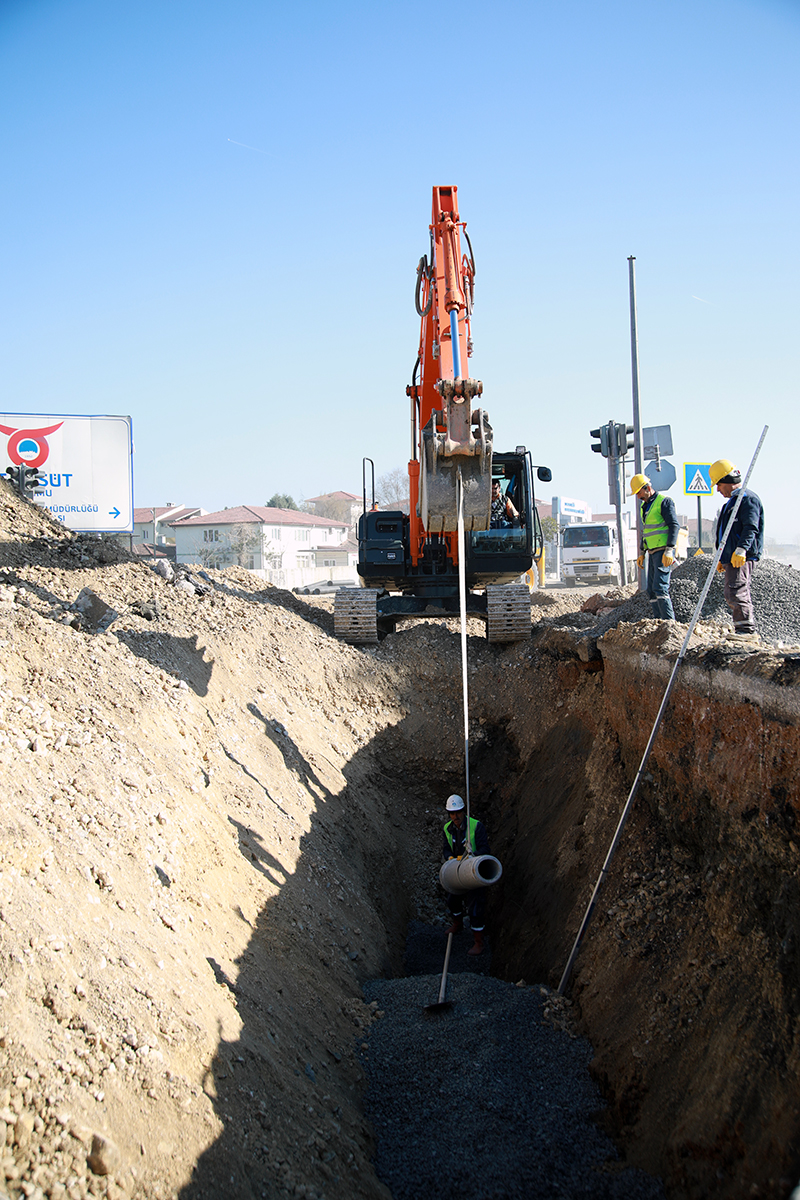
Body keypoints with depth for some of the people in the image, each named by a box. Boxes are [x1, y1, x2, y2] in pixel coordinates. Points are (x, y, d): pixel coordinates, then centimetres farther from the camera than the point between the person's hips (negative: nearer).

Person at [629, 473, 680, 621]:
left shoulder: (664, 501, -8)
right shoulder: (645, 506, 19)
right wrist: (641, 553, 24)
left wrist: (669, 551, -22)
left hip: (663, 552, -9)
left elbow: (674, 526, -15)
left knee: (660, 587, -16)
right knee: (651, 590, 6)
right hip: (652, 552, 9)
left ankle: (670, 622, -16)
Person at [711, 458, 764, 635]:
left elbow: (750, 528, -21)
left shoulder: (748, 499, -9)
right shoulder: (733, 501, 24)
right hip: (731, 558, 11)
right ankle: (746, 630, 14)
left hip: (742, 558, -11)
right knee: (737, 594, 10)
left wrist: (741, 550, -32)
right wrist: (722, 558, 32)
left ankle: (745, 629, -17)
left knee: (735, 593, -17)